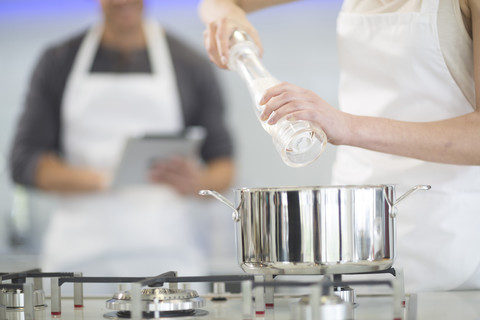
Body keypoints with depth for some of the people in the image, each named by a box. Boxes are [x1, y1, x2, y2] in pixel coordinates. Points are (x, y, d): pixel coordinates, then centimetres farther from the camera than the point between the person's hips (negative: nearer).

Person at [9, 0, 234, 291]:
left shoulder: (191, 65, 7)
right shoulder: (58, 63, 9)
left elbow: (224, 166, 8)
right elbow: (24, 161, 4)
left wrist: (197, 182, -16)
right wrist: (101, 179, -14)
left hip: (166, 255, 0)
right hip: (78, 255, 1)